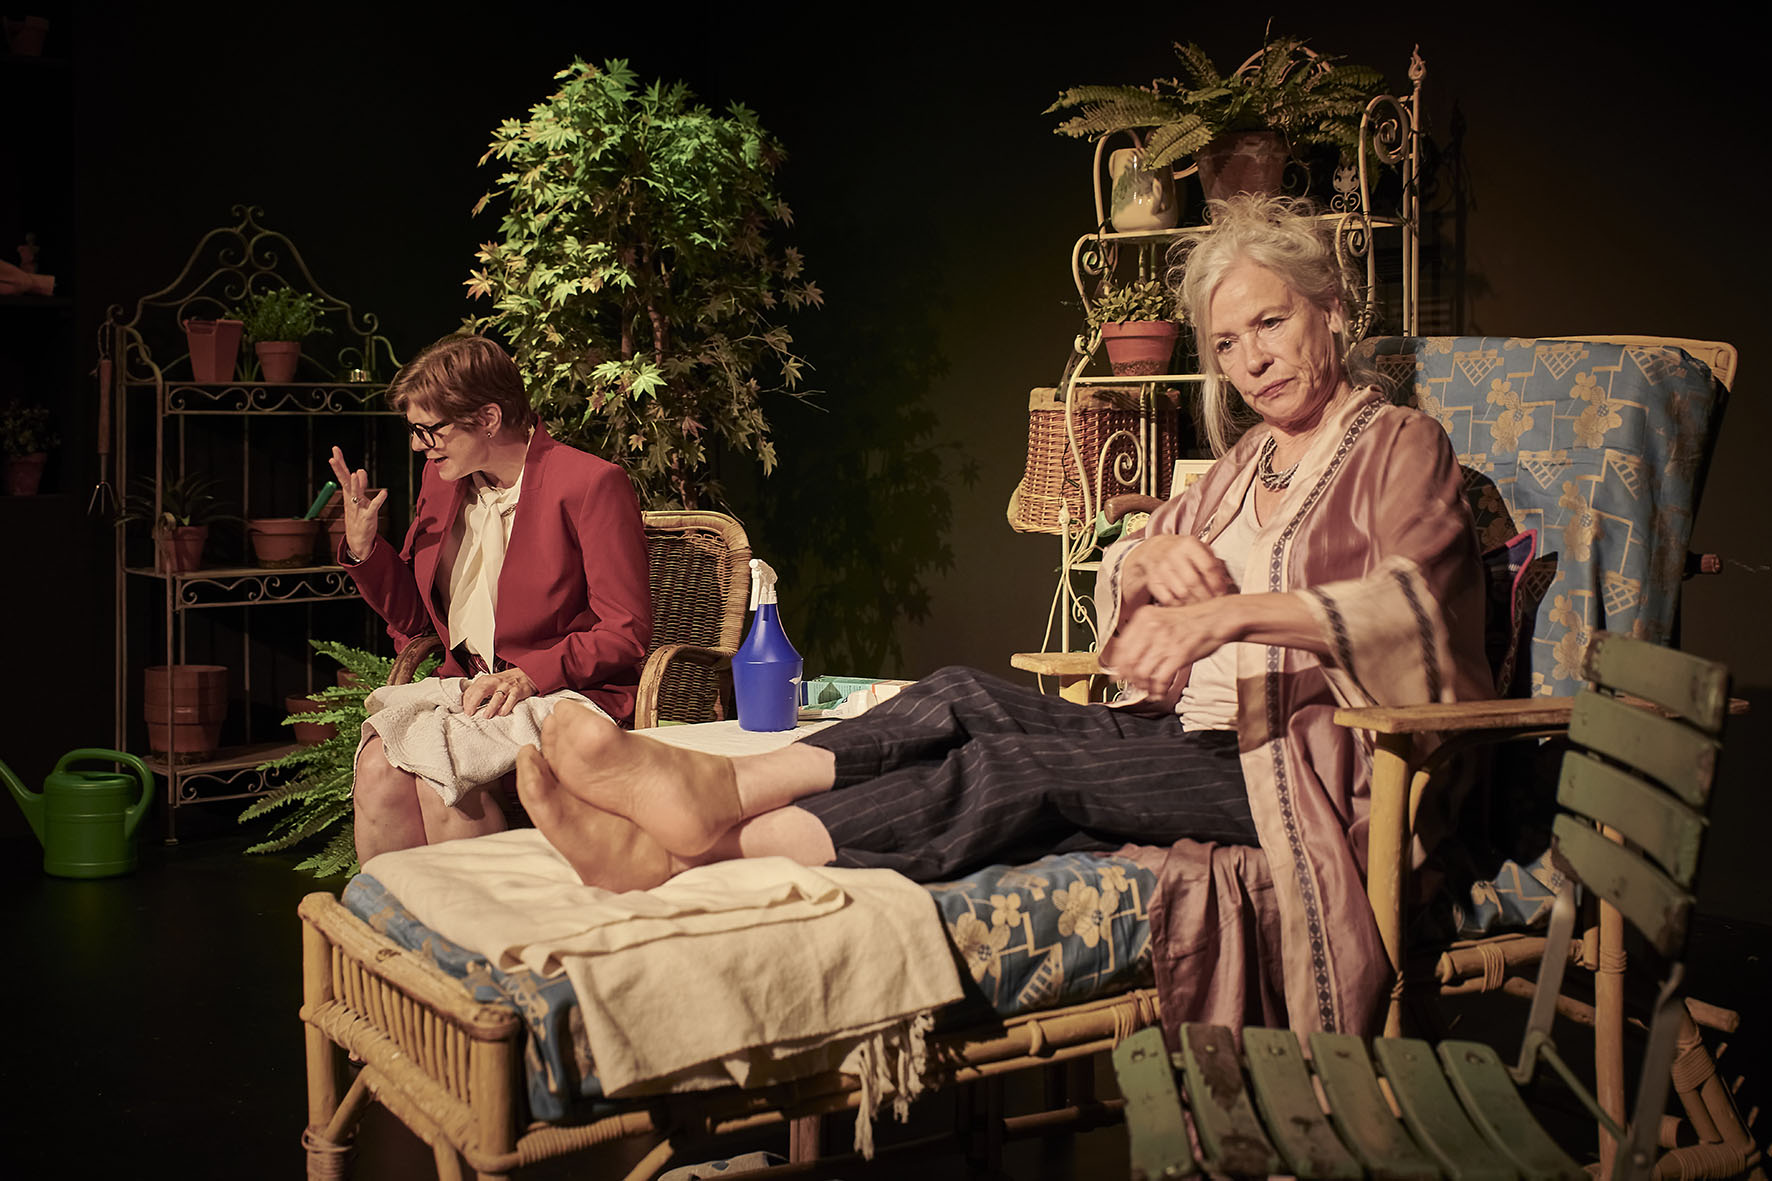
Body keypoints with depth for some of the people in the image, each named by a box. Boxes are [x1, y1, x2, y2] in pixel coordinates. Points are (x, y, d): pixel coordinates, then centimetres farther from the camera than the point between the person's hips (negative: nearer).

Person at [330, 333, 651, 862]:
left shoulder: (591, 483, -9)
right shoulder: (443, 480, 13)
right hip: (465, 689, 6)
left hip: (568, 694, -6)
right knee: (377, 770, -24)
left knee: (442, 775, -30)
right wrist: (363, 547, 4)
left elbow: (626, 634, -9)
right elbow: (413, 617, 21)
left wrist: (527, 676, -21)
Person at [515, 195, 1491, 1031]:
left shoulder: (1401, 446, 0)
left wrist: (1232, 611, -33)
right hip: (1188, 730, 7)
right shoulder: (1247, 459, 23)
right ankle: (719, 787, -38)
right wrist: (1150, 556, -7)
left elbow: (1412, 606, -19)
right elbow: (1119, 588, 18)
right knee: (969, 697, -19)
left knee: (1025, 766, -29)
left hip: (1301, 760, -7)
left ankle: (712, 841, -41)